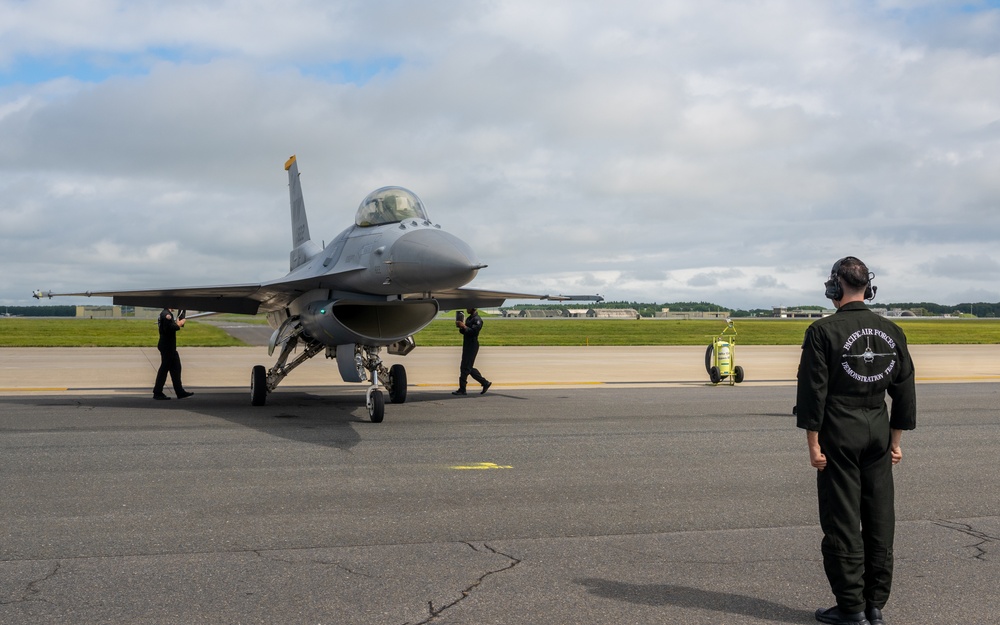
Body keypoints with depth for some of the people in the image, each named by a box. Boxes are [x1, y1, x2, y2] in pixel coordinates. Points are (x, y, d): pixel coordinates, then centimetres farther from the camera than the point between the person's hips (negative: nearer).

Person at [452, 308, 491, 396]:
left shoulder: (477, 319, -11)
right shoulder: (469, 318, 18)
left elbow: (474, 331, -21)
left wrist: (464, 326, -19)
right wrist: (461, 327, 2)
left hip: (472, 346, -10)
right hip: (467, 345, 10)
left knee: (465, 368, -9)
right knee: (469, 368, 11)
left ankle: (462, 389, -6)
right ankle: (485, 383, 19)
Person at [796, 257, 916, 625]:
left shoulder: (823, 331, -10)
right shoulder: (891, 332, 6)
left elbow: (812, 391, -12)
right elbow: (905, 391, 9)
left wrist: (813, 444, -7)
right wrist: (895, 441, 15)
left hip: (839, 434, -5)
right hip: (878, 433, 5)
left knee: (842, 522, 2)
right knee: (879, 521, 10)